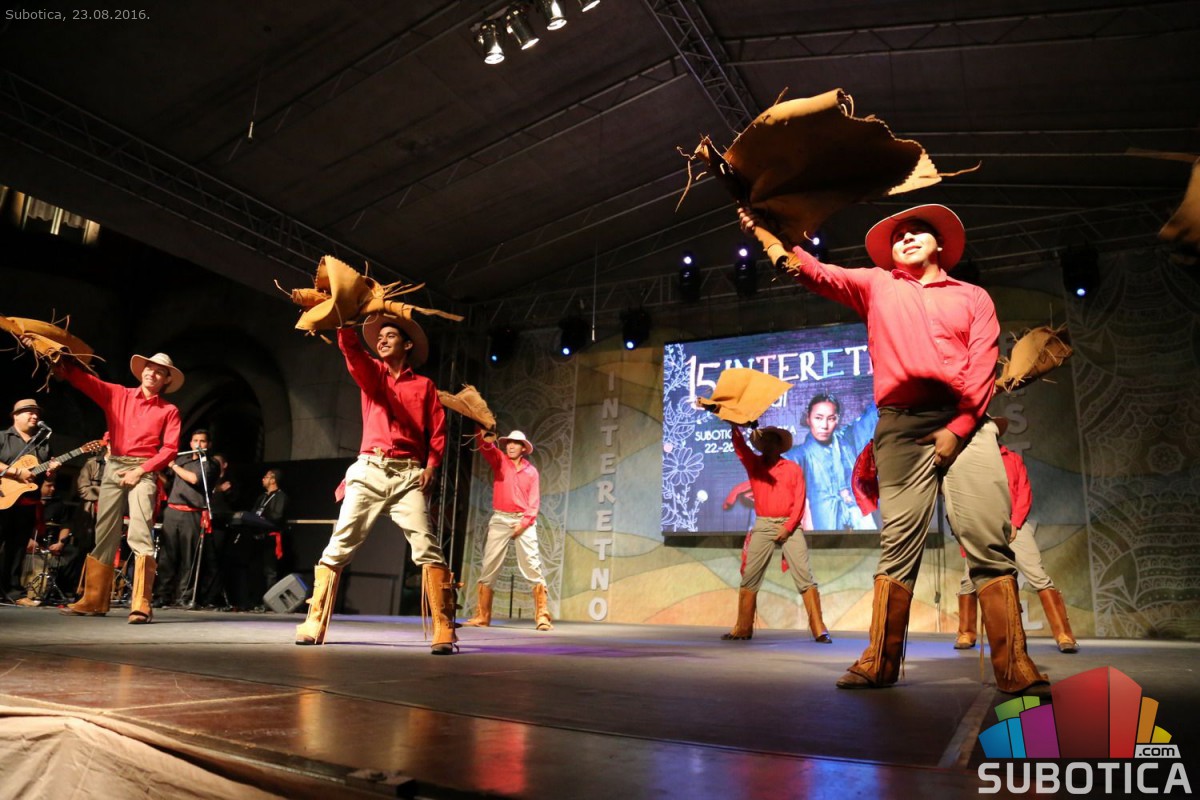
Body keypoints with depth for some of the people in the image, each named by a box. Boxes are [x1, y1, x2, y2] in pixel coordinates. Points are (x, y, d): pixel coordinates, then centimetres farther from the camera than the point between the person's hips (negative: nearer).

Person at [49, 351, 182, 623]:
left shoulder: (169, 411, 5)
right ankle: (94, 600, 15)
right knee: (103, 535, 7)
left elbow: (170, 448, -2)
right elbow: (82, 379, 5)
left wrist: (140, 470, -11)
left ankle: (141, 604, -21)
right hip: (113, 469, 4)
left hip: (143, 472, -4)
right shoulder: (118, 394, 13)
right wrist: (61, 359, -12)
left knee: (140, 535, -15)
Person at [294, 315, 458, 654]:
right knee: (339, 545, -1)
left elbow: (438, 431, 8)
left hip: (408, 474, -2)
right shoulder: (371, 373, 17)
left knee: (426, 548, -13)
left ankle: (444, 632, -14)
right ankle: (314, 624, 7)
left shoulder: (424, 385, 14)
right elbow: (350, 347, -3)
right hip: (369, 471, 2)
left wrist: (431, 466, -7)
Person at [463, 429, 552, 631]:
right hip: (500, 519, 1)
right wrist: (482, 428, -30)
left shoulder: (531, 471, 9)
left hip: (524, 521, -1)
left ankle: (542, 616, -8)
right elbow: (485, 445, -10)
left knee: (532, 567, -7)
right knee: (489, 567, -1)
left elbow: (534, 502, 4)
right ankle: (482, 616, 4)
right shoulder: (499, 460, 9)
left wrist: (524, 522, -10)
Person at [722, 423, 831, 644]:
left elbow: (799, 502, 1)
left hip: (789, 526, -2)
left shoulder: (794, 469, 6)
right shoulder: (753, 464, 12)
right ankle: (743, 628, 4)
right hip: (762, 526, 2)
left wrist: (788, 527, -10)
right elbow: (740, 447, -5)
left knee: (804, 576, -8)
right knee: (749, 577, -1)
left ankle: (819, 629, -7)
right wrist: (734, 426, -23)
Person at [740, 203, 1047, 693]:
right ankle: (879, 662, -1)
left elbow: (983, 368, 7)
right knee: (898, 544, -3)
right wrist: (764, 230, -3)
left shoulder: (973, 297, 19)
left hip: (964, 423, 0)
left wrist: (958, 427, -7)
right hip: (901, 426, 0)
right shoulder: (875, 286, 21)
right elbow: (814, 273, 9)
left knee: (990, 544, -8)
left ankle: (1014, 667, -6)